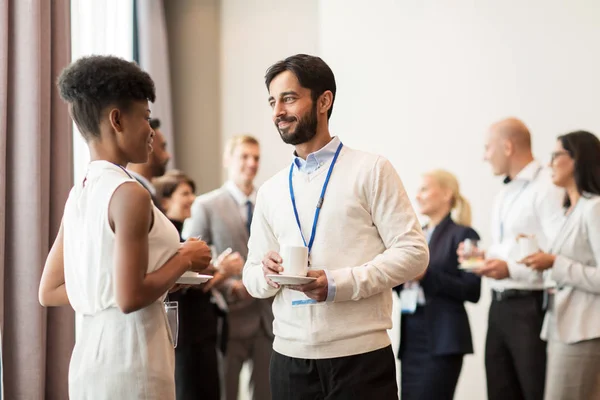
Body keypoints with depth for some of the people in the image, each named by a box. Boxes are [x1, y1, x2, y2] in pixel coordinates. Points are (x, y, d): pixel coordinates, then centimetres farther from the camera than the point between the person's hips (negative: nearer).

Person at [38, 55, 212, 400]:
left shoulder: (78, 194, 8)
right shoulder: (129, 194, -16)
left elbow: (50, 292, 12)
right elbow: (130, 298, -21)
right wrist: (185, 260, -7)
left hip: (91, 356, 8)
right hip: (129, 361, -8)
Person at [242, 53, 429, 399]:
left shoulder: (371, 170, -2)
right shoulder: (271, 191, 12)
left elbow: (413, 252, -8)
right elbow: (252, 278, 14)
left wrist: (339, 283, -17)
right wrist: (267, 273, -9)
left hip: (360, 357, -4)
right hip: (290, 358, 4)